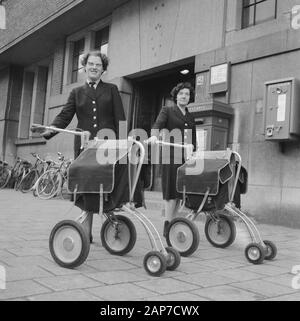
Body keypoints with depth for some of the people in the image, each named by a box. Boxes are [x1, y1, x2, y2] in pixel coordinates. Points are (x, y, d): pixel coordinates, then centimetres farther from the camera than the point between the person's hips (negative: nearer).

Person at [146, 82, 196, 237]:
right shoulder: (167, 111, 8)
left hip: (186, 157, 5)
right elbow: (158, 124, -12)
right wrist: (154, 135, -32)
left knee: (179, 191, 2)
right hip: (171, 155, -5)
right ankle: (167, 225, -5)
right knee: (171, 190, -10)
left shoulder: (191, 117, 22)